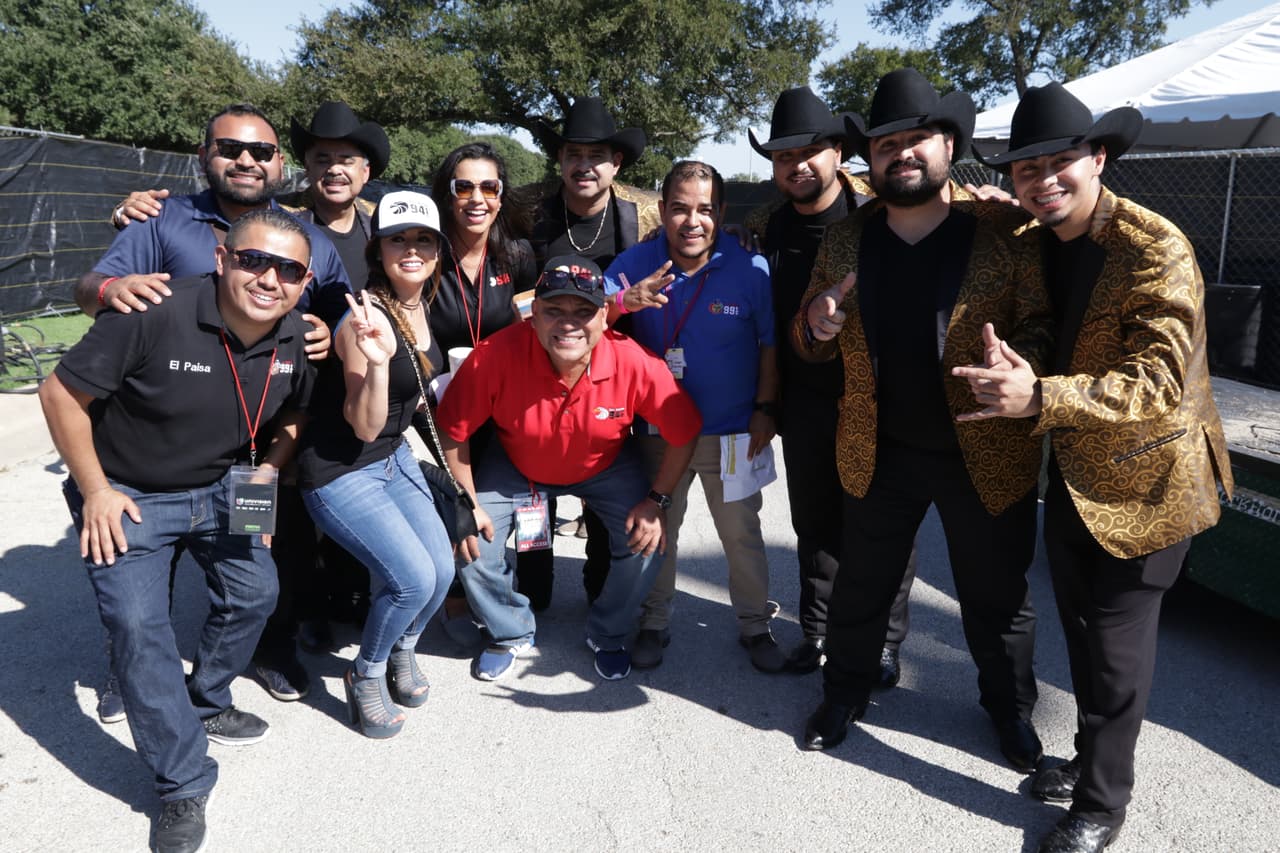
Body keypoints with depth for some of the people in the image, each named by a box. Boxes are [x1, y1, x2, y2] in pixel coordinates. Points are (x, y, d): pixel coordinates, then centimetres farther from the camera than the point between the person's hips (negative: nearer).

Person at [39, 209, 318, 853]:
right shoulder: (155, 315, -30)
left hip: (220, 487, 5)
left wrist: (269, 471, -8)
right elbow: (61, 393, -20)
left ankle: (204, 705, 37)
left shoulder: (297, 337, -12)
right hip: (128, 492, -5)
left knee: (255, 592, 8)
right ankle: (183, 786, 1)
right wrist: (96, 491, -17)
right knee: (138, 625, -14)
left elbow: (295, 413, 8)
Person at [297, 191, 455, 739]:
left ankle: (402, 651, 32)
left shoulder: (420, 305, 0)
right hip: (339, 472, -8)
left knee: (442, 567, 2)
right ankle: (366, 677, 13)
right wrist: (377, 360, -38)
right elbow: (364, 428, -25)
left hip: (394, 457, 8)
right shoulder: (366, 317, -25)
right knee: (414, 577, -15)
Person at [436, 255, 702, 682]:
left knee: (646, 541, -15)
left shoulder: (634, 362, -31)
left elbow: (683, 433, -16)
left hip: (606, 466, 0)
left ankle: (607, 636, 17)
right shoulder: (497, 355, -33)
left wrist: (657, 501, -16)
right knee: (472, 547, -11)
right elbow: (454, 430, -18)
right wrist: (466, 504, -15)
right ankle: (511, 633, 22)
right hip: (515, 466, 0)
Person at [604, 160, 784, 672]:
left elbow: (770, 344, -3)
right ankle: (654, 622, 36)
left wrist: (765, 409, -7)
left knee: (742, 534, 13)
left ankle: (755, 625, 33)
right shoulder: (635, 264, -8)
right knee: (655, 529, 16)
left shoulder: (751, 269, -11)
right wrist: (626, 302, -34)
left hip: (733, 432, -1)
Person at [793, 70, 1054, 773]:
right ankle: (845, 691, 41)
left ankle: (1009, 705, 41)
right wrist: (817, 325, -15)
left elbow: (1045, 319, -8)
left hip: (987, 454, -2)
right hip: (877, 453, 3)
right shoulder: (844, 240, 2)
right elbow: (808, 343, 9)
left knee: (997, 595, 16)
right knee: (860, 585, 18)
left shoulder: (1005, 227, -9)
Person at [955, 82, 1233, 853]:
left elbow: (1159, 384, -28)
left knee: (1117, 648, 4)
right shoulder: (1032, 244, 2)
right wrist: (1008, 375, -17)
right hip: (1072, 474, 7)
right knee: (1083, 633, 20)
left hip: (1141, 483, -7)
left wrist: (1039, 396, -40)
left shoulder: (1156, 250, -22)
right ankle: (1094, 758, 41)